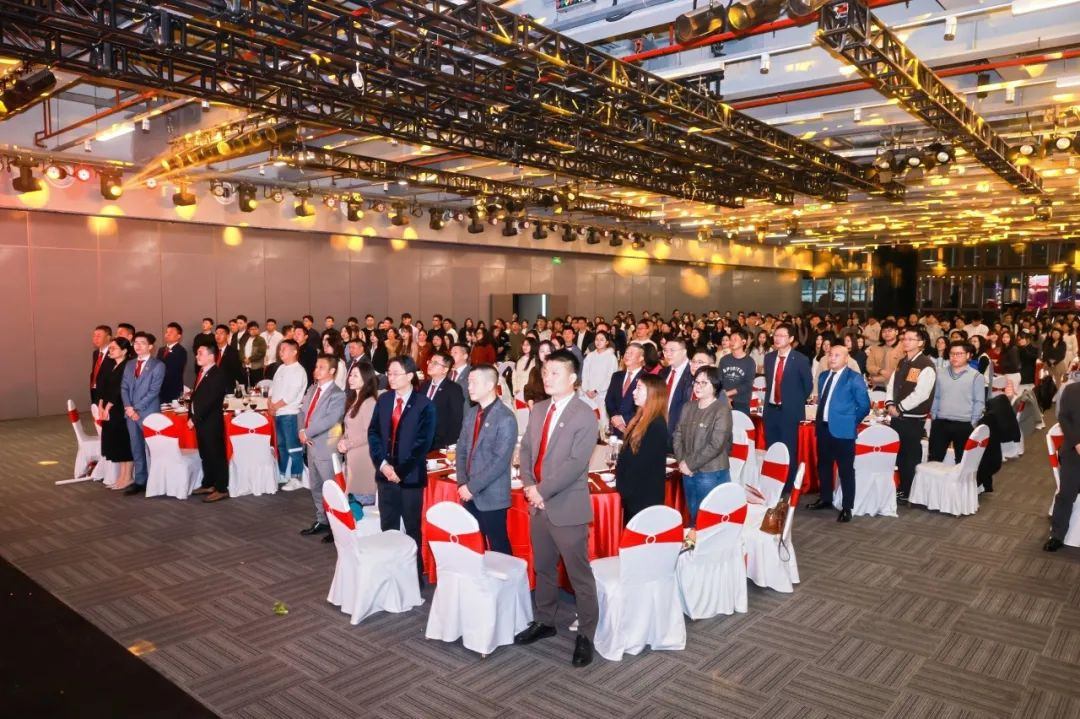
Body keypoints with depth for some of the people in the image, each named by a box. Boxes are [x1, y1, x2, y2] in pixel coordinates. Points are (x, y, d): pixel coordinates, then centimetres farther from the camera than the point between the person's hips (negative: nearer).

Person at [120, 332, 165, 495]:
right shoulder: (130, 365, 15)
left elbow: (153, 391, -12)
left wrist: (137, 408, -15)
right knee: (136, 449, 10)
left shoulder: (158, 366, -6)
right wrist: (128, 407, -5)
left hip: (148, 413, -6)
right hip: (131, 412, 6)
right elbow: (124, 387, 10)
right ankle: (139, 481, 16)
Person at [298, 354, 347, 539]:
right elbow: (302, 411, 10)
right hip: (312, 445, 8)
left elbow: (329, 420, -24)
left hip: (326, 447, -8)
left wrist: (307, 433, -18)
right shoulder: (312, 389, 10)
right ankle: (321, 521, 31)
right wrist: (302, 430, -7)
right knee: (315, 486, 18)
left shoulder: (337, 395, -16)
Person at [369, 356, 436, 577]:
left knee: (412, 528, 8)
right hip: (385, 473, 4)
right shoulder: (383, 400, 7)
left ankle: (415, 573, 20)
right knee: (388, 527, 13)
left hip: (410, 476, -4)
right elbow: (373, 433, 6)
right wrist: (382, 463, -8)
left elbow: (423, 443, -12)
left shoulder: (424, 405, -9)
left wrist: (401, 470, -15)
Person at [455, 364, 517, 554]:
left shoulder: (506, 419, -15)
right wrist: (462, 483, -1)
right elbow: (461, 449, 11)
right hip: (470, 495, 7)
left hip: (491, 497, -7)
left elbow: (500, 462, -20)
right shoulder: (470, 413, 10)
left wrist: (472, 487, -17)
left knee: (498, 547, 5)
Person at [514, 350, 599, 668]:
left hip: (567, 507, -7)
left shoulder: (584, 415, -13)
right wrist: (529, 485, -6)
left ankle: (586, 635, 17)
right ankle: (545, 622, 36)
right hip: (539, 504, 7)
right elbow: (525, 450, 10)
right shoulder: (538, 410, 10)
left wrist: (542, 490, -18)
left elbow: (576, 463, -20)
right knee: (543, 568, 20)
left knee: (579, 574, 4)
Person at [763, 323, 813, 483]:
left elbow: (808, 385, -1)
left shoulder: (800, 359, -9)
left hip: (789, 412, -5)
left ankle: (789, 485, 16)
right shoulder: (769, 357, 7)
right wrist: (769, 399, 11)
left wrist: (796, 404, 1)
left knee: (789, 451, 4)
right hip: (770, 410, 5)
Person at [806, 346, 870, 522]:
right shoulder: (823, 375, 12)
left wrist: (850, 422, -1)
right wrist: (821, 419, 14)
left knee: (845, 470, 1)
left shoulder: (854, 378, -9)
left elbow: (864, 406, -6)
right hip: (823, 428, 7)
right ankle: (825, 499, 33)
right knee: (823, 465, 17)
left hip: (842, 430, -7)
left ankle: (847, 507, 10)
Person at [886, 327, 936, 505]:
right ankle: (902, 489, 30)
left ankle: (909, 494, 16)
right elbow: (891, 385, 13)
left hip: (913, 419, -7)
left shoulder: (926, 365, -14)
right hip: (897, 417, 8)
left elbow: (920, 394, -21)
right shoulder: (902, 363, 11)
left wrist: (899, 408, -16)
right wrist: (890, 404, -4)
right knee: (899, 454, 16)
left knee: (911, 457, 4)